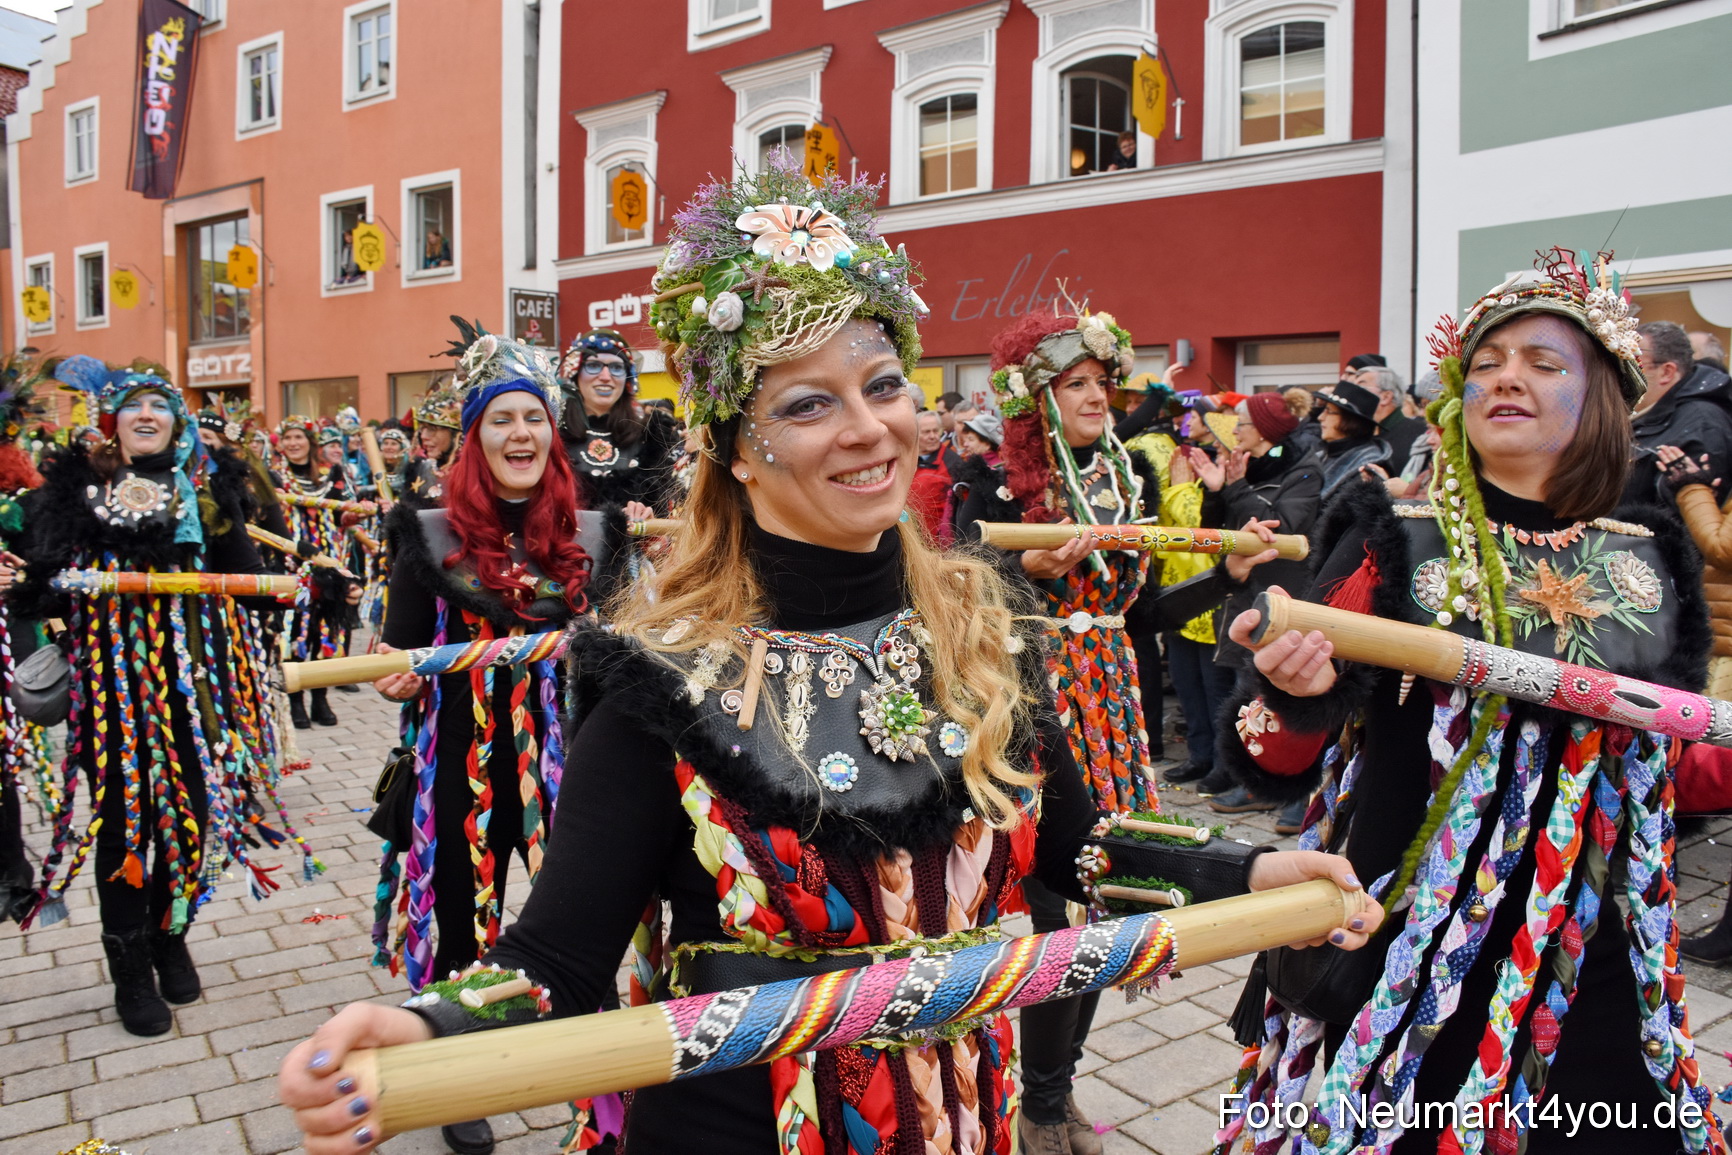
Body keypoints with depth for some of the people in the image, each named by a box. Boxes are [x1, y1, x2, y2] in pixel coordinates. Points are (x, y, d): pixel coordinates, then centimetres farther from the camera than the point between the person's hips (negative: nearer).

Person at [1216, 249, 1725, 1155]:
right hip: (1408, 945, -3)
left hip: (1591, 951, 4)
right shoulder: (1398, 539, -8)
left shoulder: (1646, 562, 4)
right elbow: (1280, 766, -11)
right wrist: (1292, 692, -31)